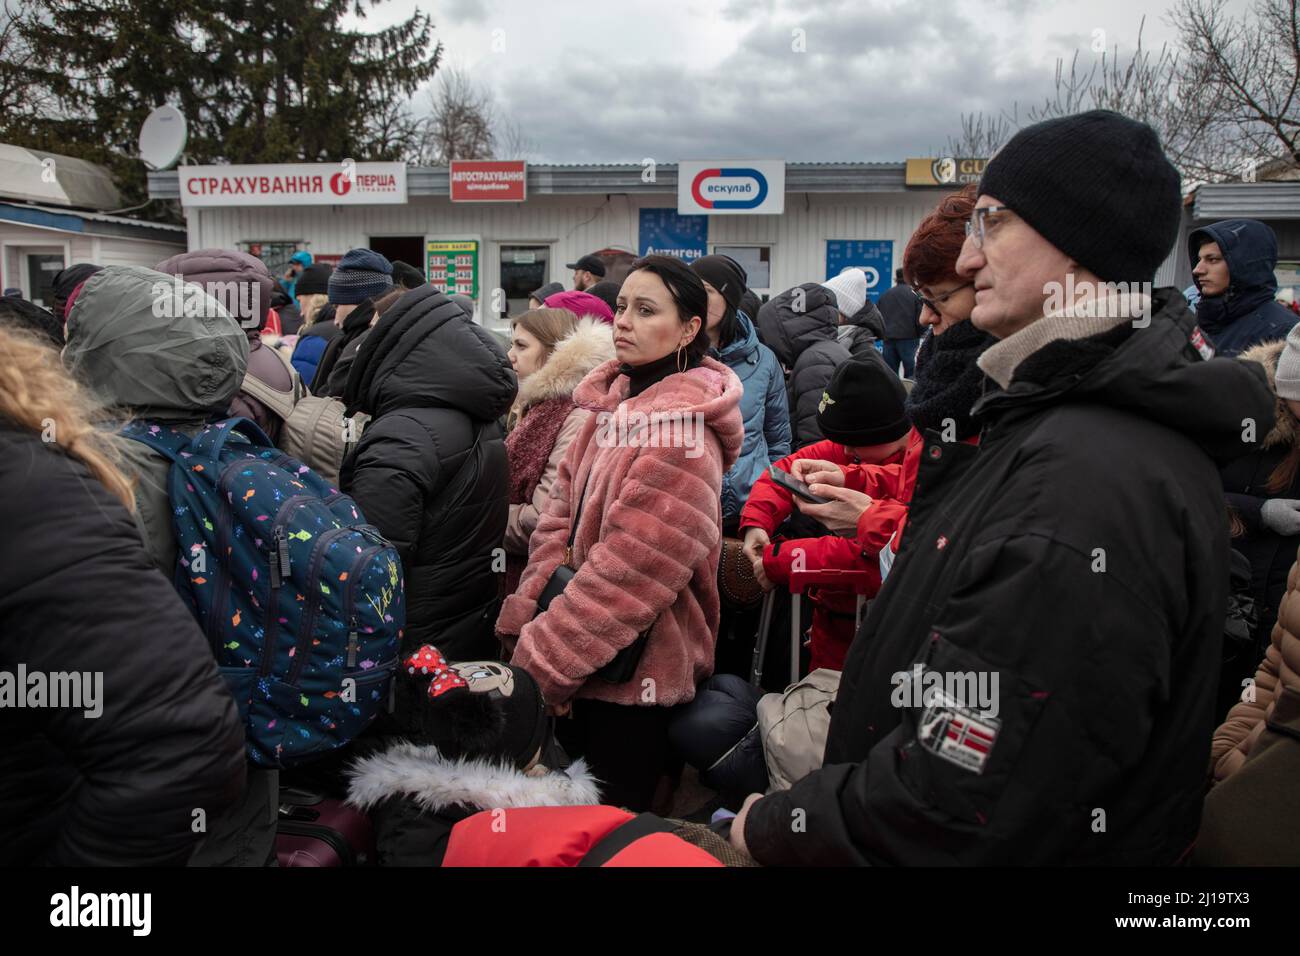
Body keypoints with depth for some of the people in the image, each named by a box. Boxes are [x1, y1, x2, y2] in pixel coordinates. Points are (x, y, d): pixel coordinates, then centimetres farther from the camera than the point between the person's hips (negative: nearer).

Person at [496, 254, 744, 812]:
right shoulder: (615, 402, 6)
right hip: (580, 657, 7)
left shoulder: (682, 424, -19)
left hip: (635, 668, -7)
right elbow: (560, 519, 3)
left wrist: (545, 656, -19)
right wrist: (527, 626, -8)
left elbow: (632, 567, -24)